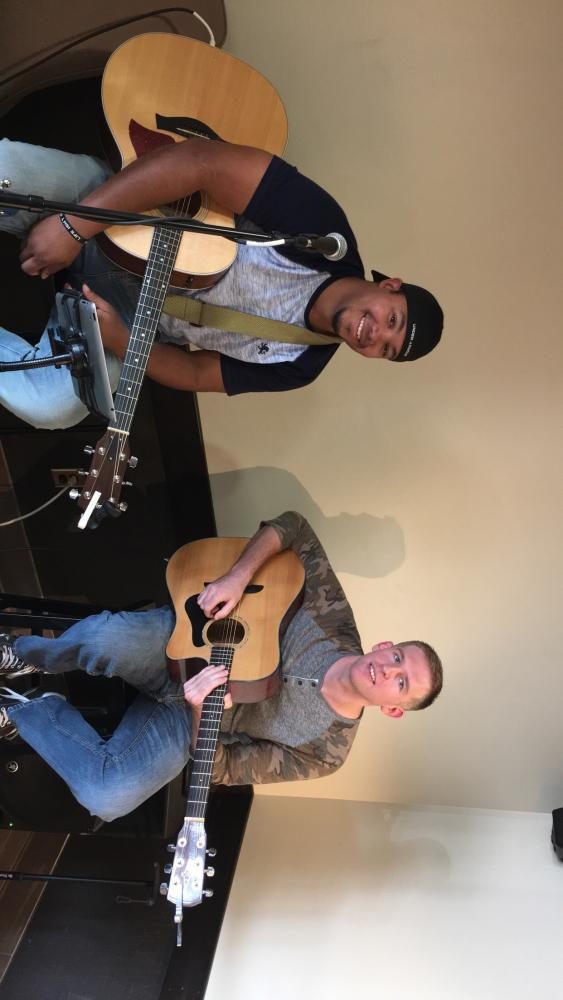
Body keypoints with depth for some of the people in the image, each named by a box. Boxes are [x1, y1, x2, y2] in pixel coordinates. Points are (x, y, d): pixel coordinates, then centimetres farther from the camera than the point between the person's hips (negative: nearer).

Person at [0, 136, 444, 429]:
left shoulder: (297, 365, -6)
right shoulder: (322, 230, -20)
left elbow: (195, 375, -1)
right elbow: (205, 161, -27)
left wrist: (119, 341, -22)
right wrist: (74, 226, -31)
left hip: (136, 318, 2)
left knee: (52, 405, -27)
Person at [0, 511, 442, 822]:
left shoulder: (326, 748, -13)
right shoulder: (336, 621, -13)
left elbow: (221, 769, -10)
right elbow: (293, 527, -9)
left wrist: (198, 711, -29)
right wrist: (238, 575, -24)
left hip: (184, 720, -1)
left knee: (108, 796, -31)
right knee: (108, 637, -37)